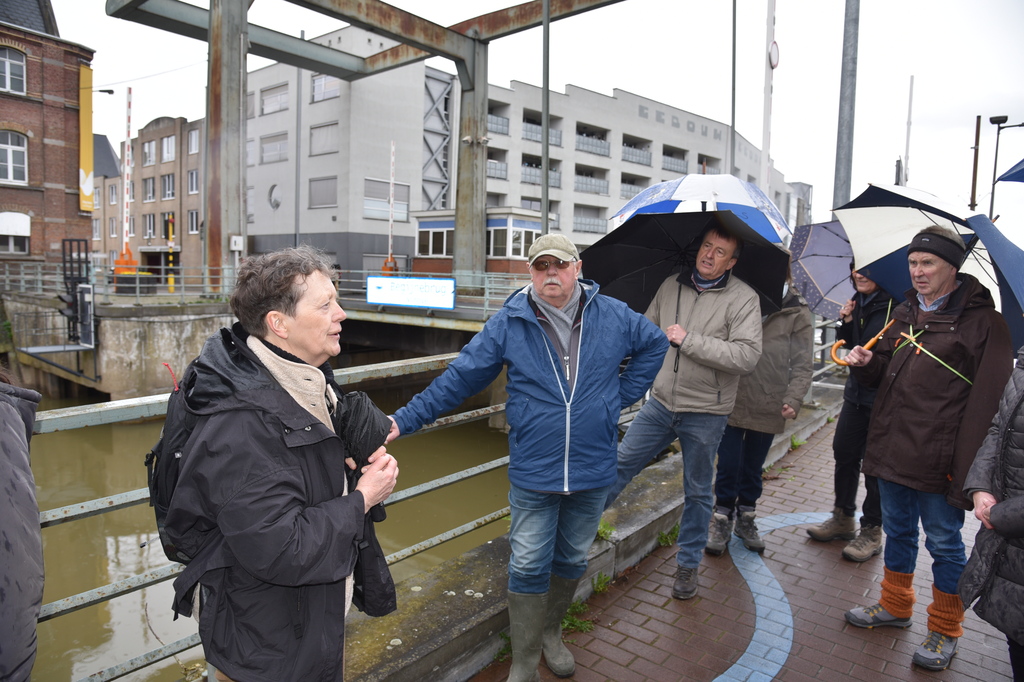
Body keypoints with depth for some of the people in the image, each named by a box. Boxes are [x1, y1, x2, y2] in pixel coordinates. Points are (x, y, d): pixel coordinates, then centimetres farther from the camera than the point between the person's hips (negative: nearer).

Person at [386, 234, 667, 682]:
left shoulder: (613, 316, -3)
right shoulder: (509, 323, -8)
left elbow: (655, 344, 15)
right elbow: (458, 378, -6)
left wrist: (624, 393, 5)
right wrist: (406, 420, -10)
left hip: (593, 472, 3)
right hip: (533, 473, -2)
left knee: (571, 561, 20)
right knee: (529, 568, 5)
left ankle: (550, 633, 45)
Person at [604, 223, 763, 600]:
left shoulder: (743, 298, -10)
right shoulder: (670, 286, 4)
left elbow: (747, 356, -22)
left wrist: (688, 340, -21)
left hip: (705, 413, -3)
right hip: (661, 402, 4)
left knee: (697, 491, 11)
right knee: (621, 462, 6)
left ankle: (688, 564, 30)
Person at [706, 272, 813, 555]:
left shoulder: (797, 313, -1)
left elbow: (802, 365, -3)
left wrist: (794, 399, -17)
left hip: (767, 409, 0)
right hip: (731, 402, 0)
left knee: (753, 468, 15)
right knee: (728, 466, 4)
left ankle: (746, 518, 35)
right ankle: (722, 520, 24)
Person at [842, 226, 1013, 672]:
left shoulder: (981, 321, -10)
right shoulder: (903, 314, 10)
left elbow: (986, 401, -15)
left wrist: (966, 467, -21)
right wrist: (866, 364, -4)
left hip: (938, 460, -6)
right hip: (892, 448, 6)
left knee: (944, 544, 9)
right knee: (897, 532, 20)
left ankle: (945, 630, 28)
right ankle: (895, 606, 38)